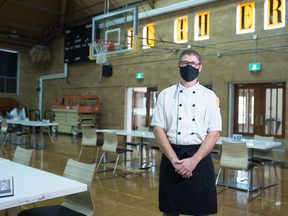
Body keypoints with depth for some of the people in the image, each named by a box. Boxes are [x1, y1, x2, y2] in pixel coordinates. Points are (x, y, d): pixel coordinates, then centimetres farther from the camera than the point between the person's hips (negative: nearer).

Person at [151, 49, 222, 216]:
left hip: (200, 158, 0)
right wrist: (174, 160, -12)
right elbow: (158, 129, -2)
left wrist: (193, 160, -14)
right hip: (171, 157, 1)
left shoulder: (209, 96, 2)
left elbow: (214, 133, -4)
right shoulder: (166, 94, 4)